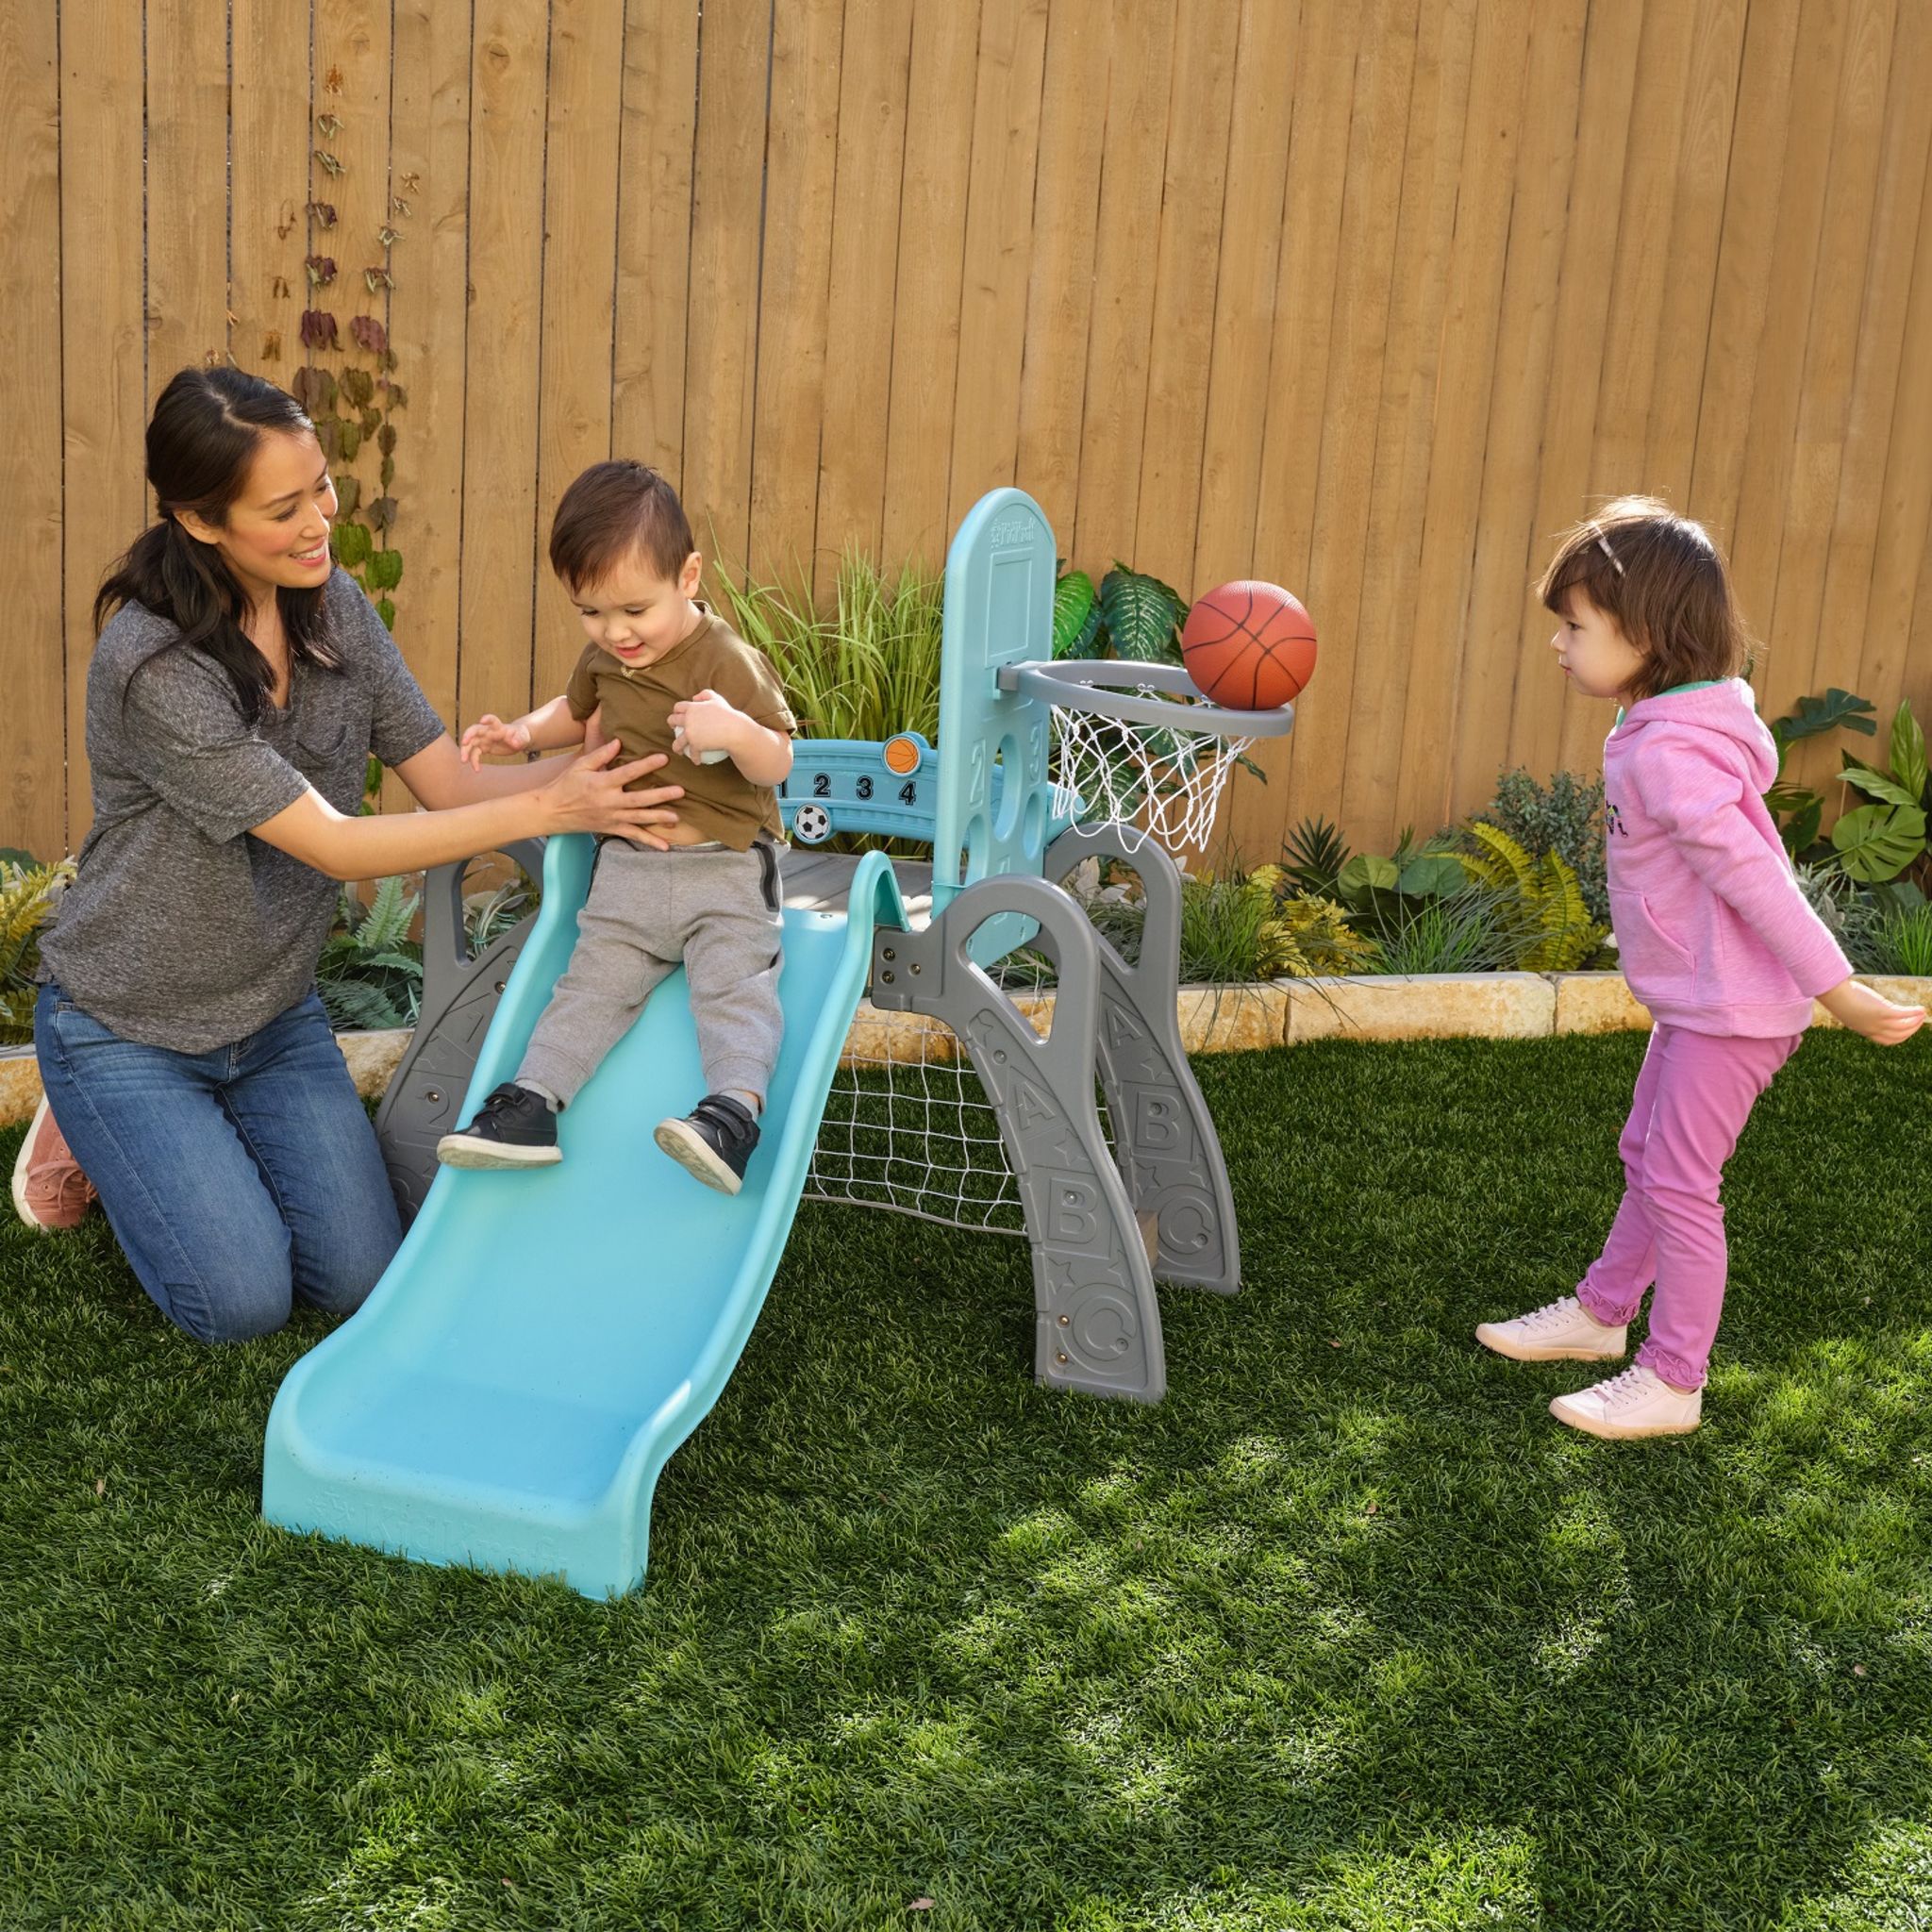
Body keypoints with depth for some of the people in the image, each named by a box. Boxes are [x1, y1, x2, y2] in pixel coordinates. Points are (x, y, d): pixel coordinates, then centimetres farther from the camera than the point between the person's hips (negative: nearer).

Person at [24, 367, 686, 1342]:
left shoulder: (331, 605, -6)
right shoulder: (152, 665, -29)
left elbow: (451, 783, -8)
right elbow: (335, 845, -27)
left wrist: (602, 760, -25)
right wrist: (550, 807, -29)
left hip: (274, 1016, 6)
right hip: (127, 1030, -6)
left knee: (360, 1279, 0)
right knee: (245, 1302, -8)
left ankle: (200, 1134, 24)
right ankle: (96, 1137, 18)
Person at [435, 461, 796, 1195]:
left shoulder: (727, 661, -14)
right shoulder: (603, 657, 7)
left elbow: (778, 765, -13)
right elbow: (577, 709, 30)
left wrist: (738, 731, -34)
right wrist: (524, 732, 10)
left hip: (726, 866, -5)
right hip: (628, 865, 6)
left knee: (734, 982, -20)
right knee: (593, 980, 0)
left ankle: (735, 1110, -31)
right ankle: (531, 1104, -4)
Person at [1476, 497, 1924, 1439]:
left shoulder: (1670, 754, -26)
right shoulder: (1670, 725, 5)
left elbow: (1751, 876, -27)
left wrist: (1838, 992, -26)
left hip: (1727, 1011, -10)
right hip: (1696, 1002, 10)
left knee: (1678, 1183, -1)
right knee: (1647, 1157, 21)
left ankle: (1671, 1384, 11)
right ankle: (1601, 1312, 38)